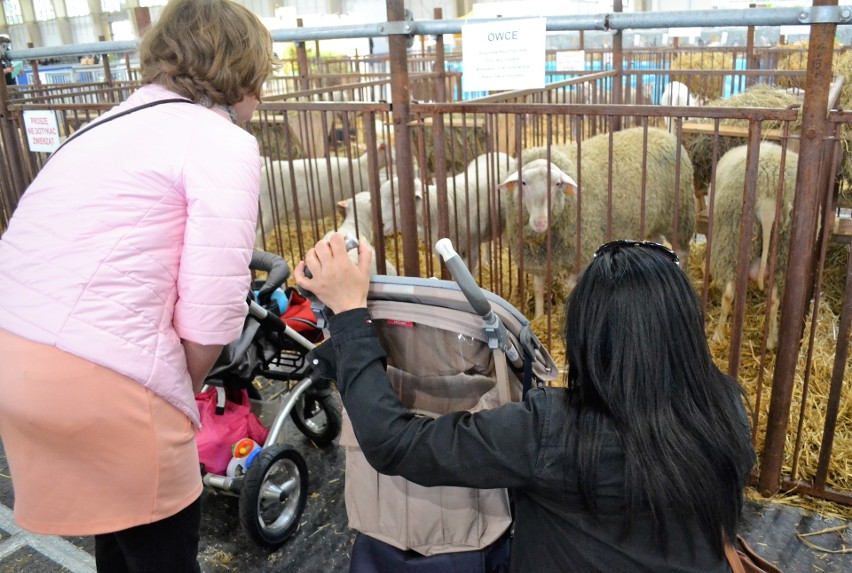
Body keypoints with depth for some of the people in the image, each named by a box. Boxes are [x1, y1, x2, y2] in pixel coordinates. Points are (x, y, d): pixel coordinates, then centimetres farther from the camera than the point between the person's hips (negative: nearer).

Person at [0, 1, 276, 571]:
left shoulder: (115, 122, 19)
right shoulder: (224, 141, -6)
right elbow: (210, 312, -14)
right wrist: (182, 390, 4)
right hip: (91, 378, -8)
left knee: (120, 516, 28)